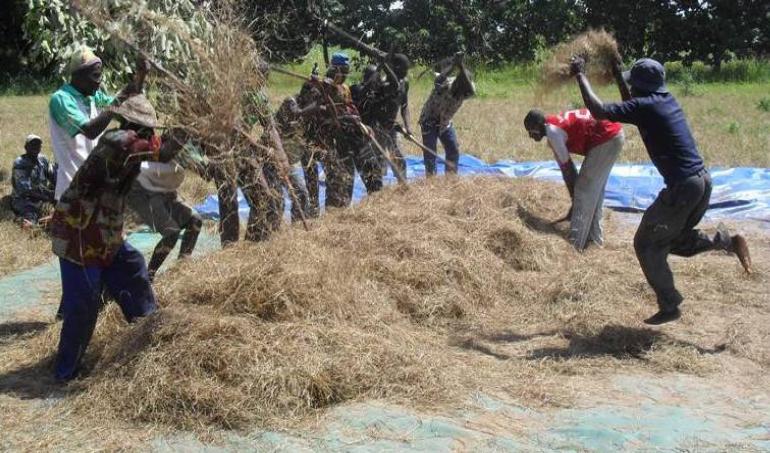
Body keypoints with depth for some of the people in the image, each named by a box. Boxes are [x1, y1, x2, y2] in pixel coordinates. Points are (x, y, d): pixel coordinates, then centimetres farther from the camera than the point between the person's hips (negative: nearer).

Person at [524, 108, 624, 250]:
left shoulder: (553, 132, -15)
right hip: (613, 135, 10)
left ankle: (575, 244, -6)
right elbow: (567, 165, 14)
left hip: (607, 138, -10)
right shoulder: (555, 125, 13)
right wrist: (575, 197, 14)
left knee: (584, 190, -7)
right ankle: (594, 238, 29)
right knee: (595, 189, 19)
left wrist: (574, 198, -4)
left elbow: (566, 167, -12)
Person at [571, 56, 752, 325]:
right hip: (702, 180, 9)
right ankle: (726, 240, 5)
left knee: (647, 244, 6)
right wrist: (618, 76, 34)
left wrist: (581, 76, -7)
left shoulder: (645, 106, -13)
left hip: (682, 187, -9)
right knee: (674, 239, 25)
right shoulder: (667, 100, 12)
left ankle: (669, 307, 10)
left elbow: (599, 111, -17)